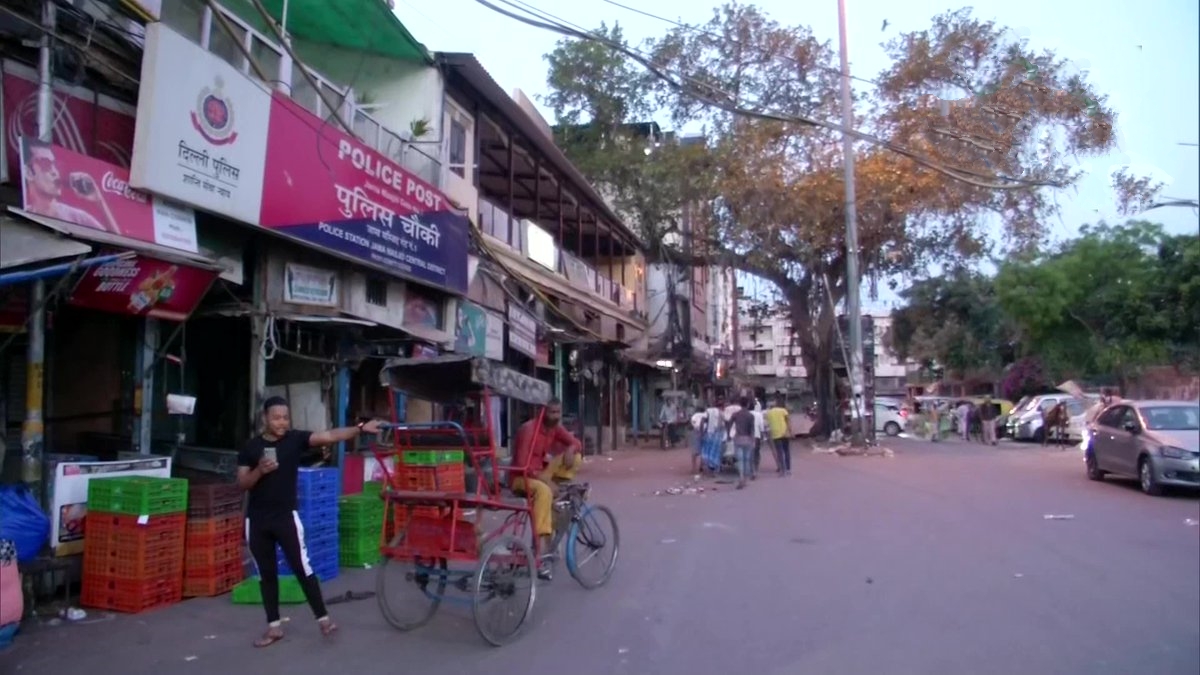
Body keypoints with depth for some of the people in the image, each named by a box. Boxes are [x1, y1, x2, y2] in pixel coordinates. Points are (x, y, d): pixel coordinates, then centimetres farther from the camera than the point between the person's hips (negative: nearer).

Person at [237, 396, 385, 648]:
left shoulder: (295, 439, -4)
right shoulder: (250, 447, 1)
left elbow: (330, 436, -16)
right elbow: (241, 484, 1)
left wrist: (360, 428, -28)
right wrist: (260, 470, -18)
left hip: (286, 516, -2)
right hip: (257, 519, 2)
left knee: (302, 568, -4)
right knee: (266, 574, 10)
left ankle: (323, 618, 5)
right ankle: (274, 627, 20)